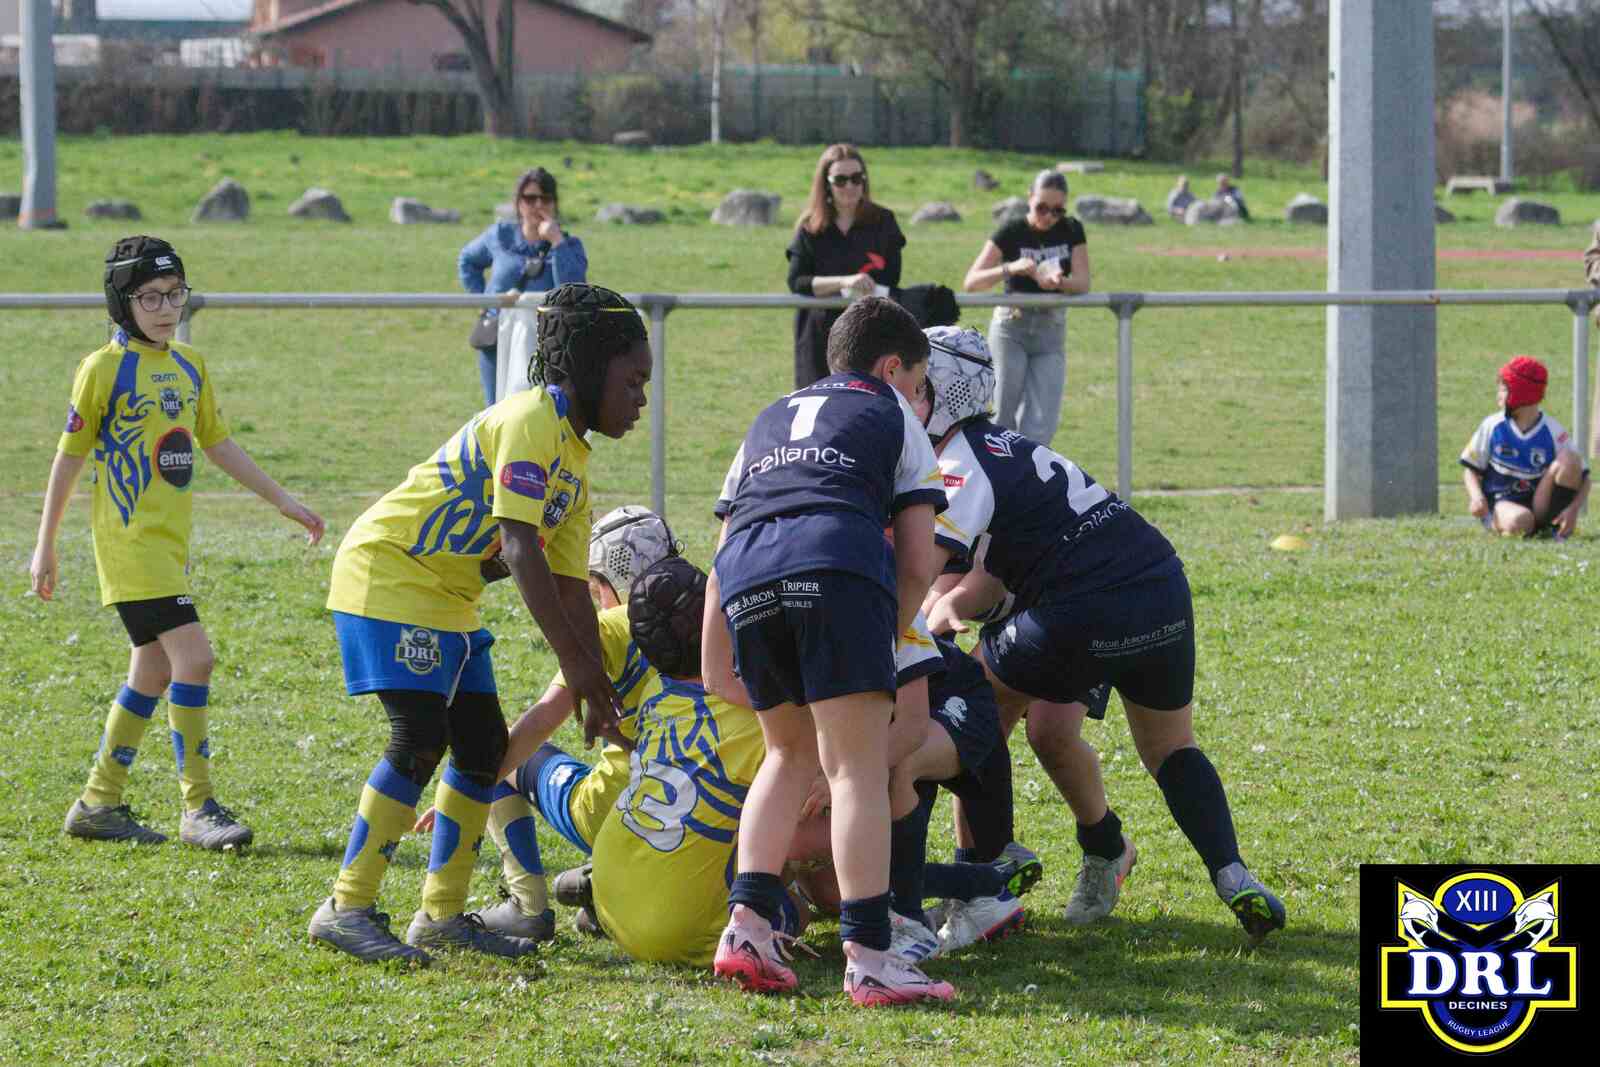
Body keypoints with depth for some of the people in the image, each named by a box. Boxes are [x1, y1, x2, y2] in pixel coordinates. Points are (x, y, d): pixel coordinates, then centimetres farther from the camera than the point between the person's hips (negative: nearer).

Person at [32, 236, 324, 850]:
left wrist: (284, 502, 19)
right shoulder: (105, 368, -9)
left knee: (154, 672, 11)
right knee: (193, 657, -15)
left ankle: (99, 804, 22)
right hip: (130, 539, -8)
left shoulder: (190, 367, 11)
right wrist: (45, 547, -3)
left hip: (171, 542, 8)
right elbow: (70, 456, -5)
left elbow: (217, 444, 20)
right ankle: (199, 809, -10)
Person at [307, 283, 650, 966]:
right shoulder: (531, 421, -17)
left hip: (446, 597, 10)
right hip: (388, 573, -10)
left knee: (484, 744, 6)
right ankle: (347, 908, -14)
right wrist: (574, 662, -27)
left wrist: (598, 693, 6)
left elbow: (570, 587, 13)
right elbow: (520, 549, -26)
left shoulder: (576, 464, 14)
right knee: (421, 738, -18)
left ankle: (443, 914, 14)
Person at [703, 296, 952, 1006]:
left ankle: (748, 924, 8)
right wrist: (885, 646, 26)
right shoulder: (894, 419, 27)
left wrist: (717, 671, 38)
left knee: (792, 752, 22)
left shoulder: (770, 421, 38)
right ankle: (868, 959, -12)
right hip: (838, 562, -4)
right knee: (858, 767, -4)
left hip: (744, 576, 4)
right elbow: (919, 566, 16)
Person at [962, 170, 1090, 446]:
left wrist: (1059, 282, -31)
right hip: (1011, 328, -3)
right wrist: (1010, 269, -34)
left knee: (1041, 424, -7)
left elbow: (1082, 283, -8)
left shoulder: (1072, 231, 0)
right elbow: (971, 282, -17)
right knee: (1005, 417, -6)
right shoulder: (1012, 232, -10)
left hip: (1051, 332, 3)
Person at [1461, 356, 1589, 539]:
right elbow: (1470, 468, 5)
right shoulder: (1492, 426, 0)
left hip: (1541, 507, 1)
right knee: (1519, 522, -39)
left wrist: (1573, 509, -25)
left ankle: (1558, 527, -12)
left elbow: (1583, 479, -5)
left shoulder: (1553, 432, -4)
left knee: (1569, 459, -20)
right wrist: (1476, 496, -17)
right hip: (1501, 503, -1)